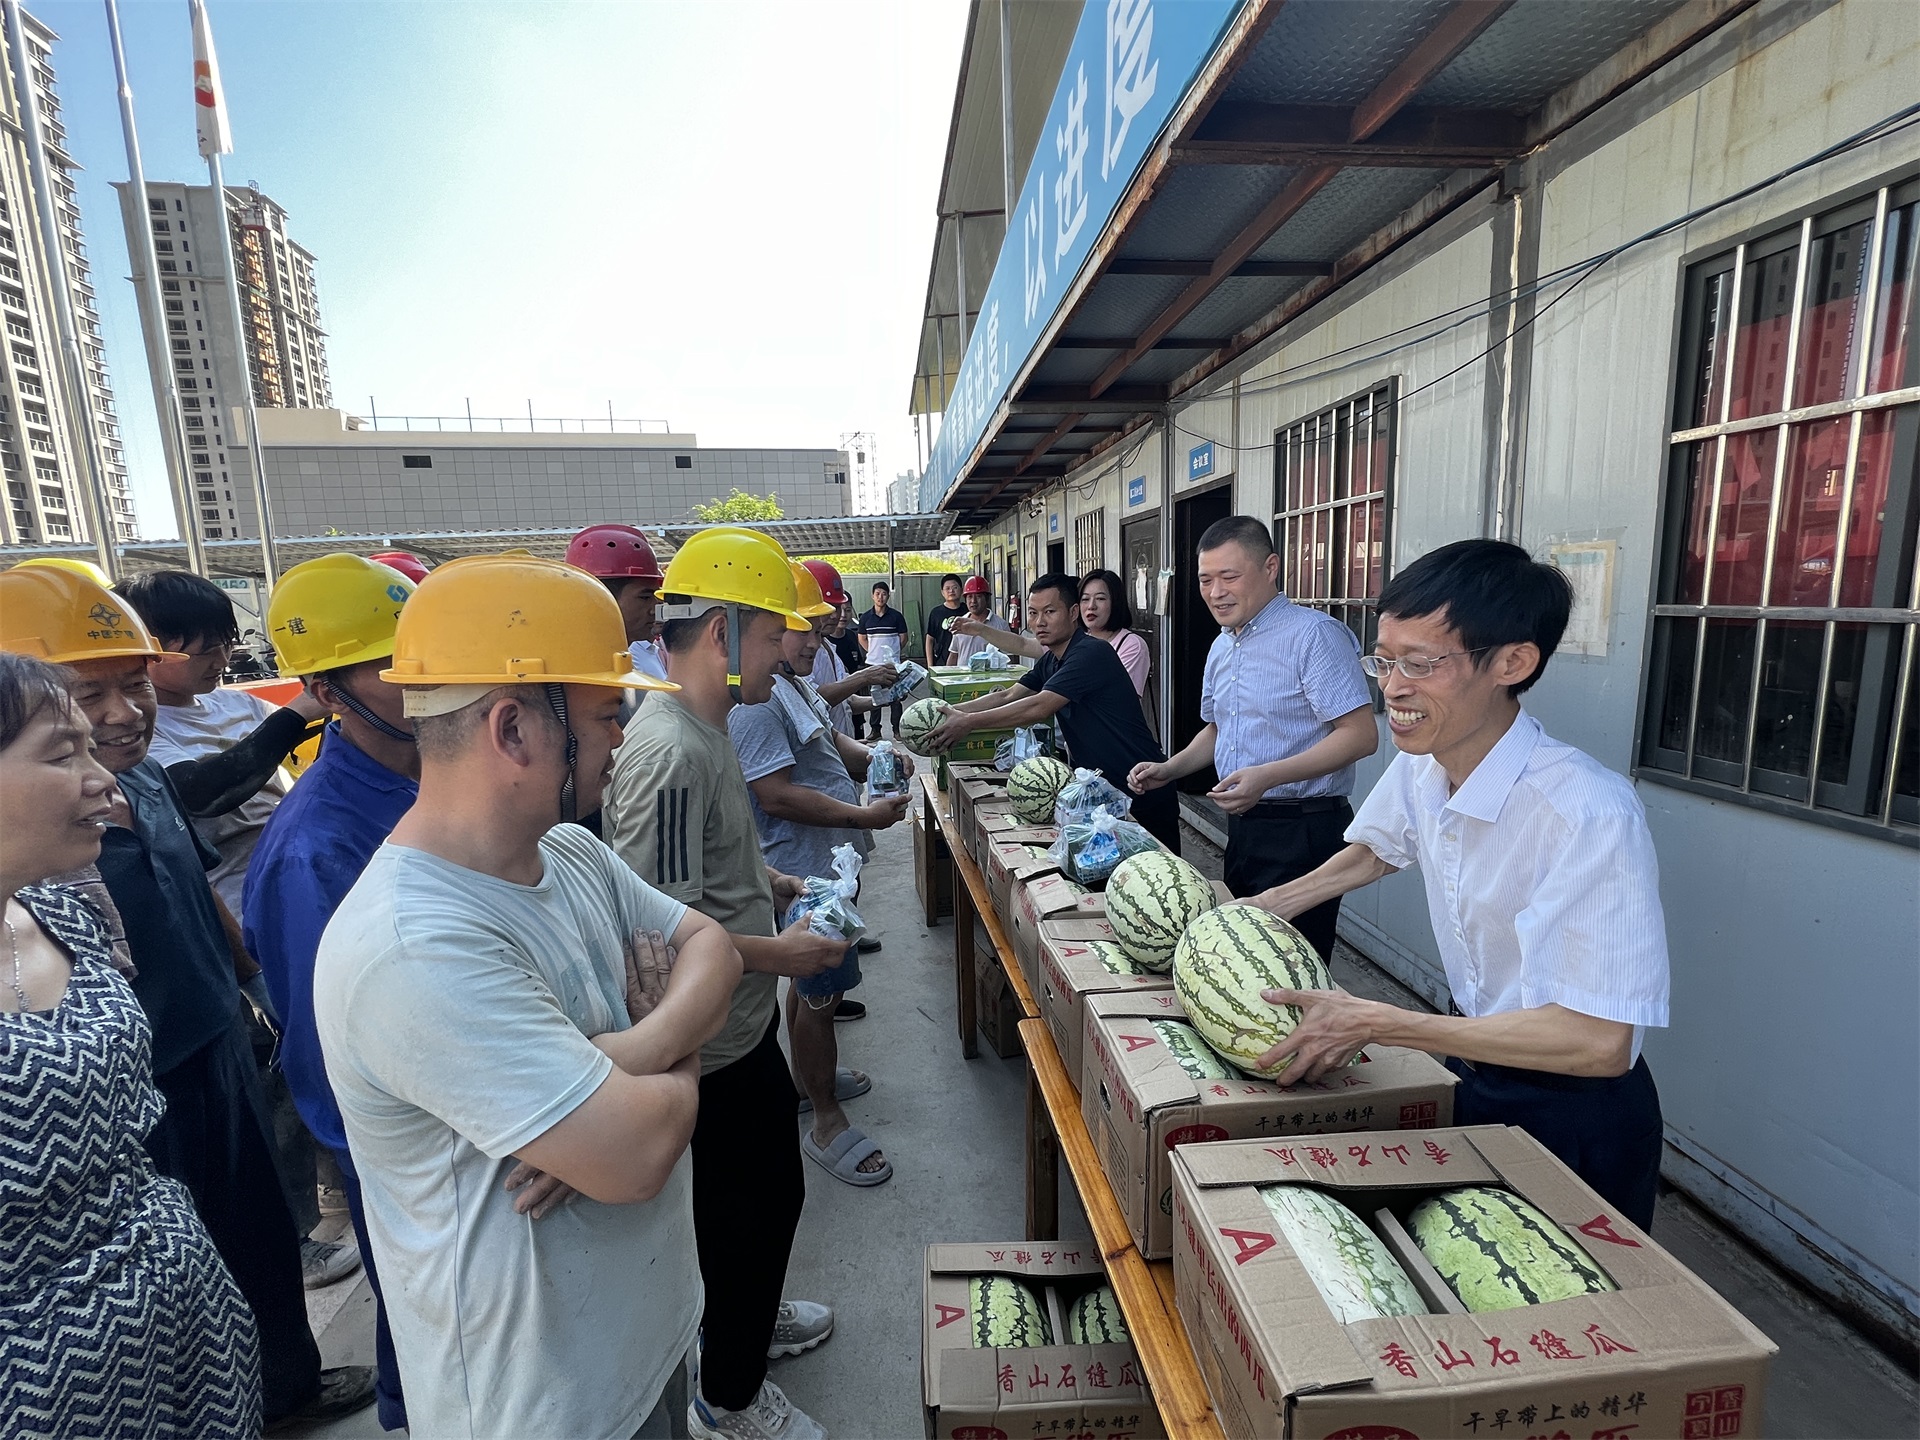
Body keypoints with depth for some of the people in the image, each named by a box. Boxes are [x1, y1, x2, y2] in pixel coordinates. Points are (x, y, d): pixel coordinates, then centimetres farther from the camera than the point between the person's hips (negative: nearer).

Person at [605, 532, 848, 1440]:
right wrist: (776, 953, -20)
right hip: (715, 1038, -9)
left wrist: (766, 882, 9)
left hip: (741, 1023, 9)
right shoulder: (671, 752, -29)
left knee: (765, 1189, 27)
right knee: (760, 1198, 12)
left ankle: (744, 1319, 54)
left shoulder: (702, 729, 4)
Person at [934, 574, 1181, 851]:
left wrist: (969, 723, -26)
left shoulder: (1092, 653, -22)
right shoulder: (1049, 661, 7)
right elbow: (1007, 696, 5)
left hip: (1143, 792, -9)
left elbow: (1038, 708, -28)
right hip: (1102, 789, 9)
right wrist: (954, 712, -9)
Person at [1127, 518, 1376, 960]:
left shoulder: (1313, 634, -15)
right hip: (1242, 824, 8)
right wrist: (1168, 769, 8)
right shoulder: (1221, 647, 13)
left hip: (1303, 829, -8)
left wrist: (1267, 776, -29)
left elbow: (1361, 734, -21)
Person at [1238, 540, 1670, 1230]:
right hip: (1473, 1069, 6)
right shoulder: (1419, 765, -11)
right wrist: (1251, 913, 0)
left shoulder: (1589, 815, -33)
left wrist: (1374, 1023, -30)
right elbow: (1372, 851, 10)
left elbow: (1598, 1042, -31)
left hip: (1573, 1113, -6)